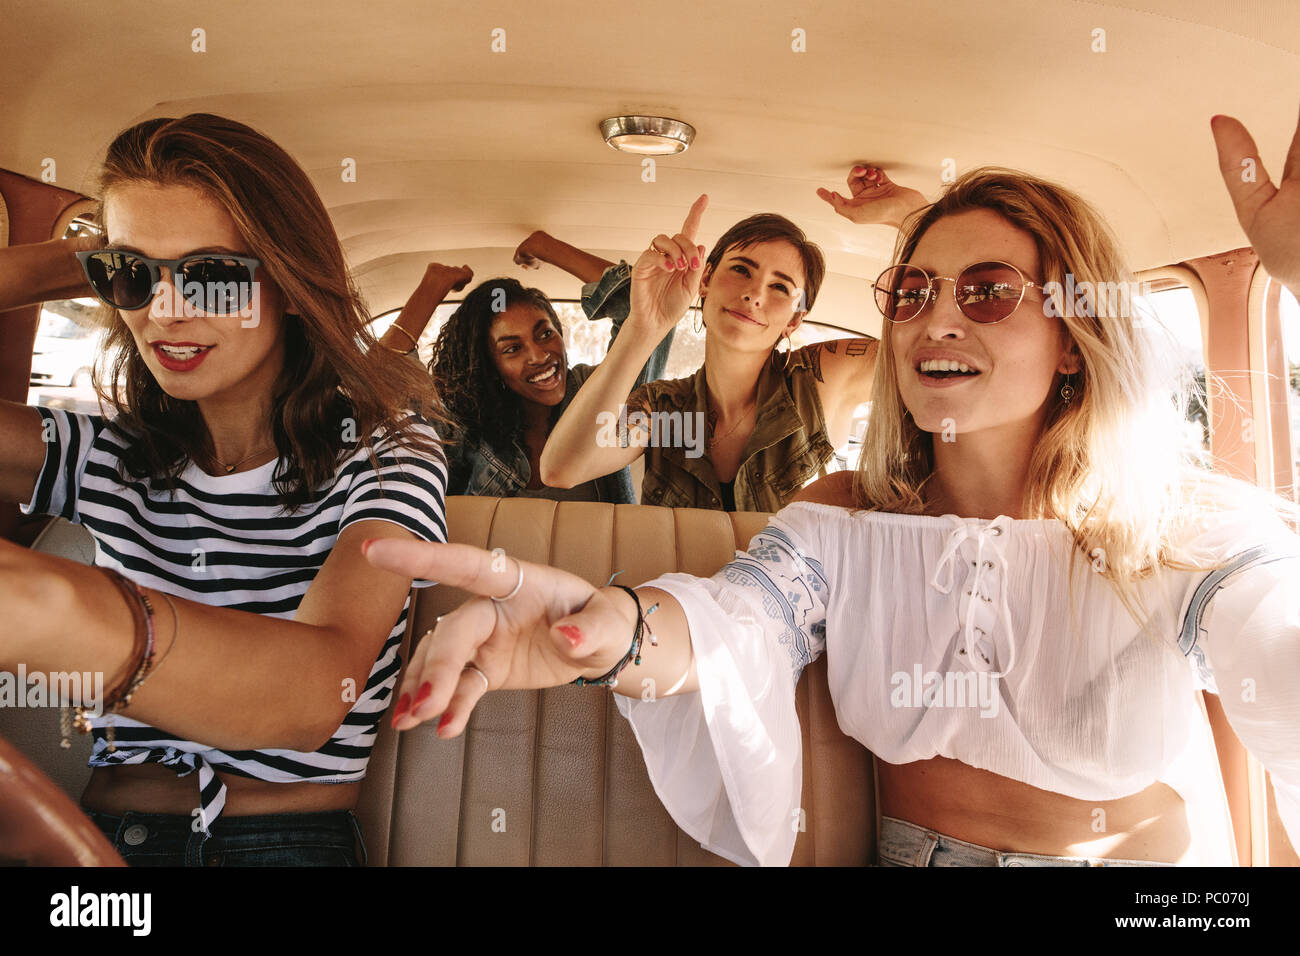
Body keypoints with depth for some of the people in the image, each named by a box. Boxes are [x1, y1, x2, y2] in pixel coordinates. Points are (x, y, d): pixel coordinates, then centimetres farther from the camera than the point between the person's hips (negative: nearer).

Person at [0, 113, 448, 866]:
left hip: (290, 836, -3)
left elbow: (316, 694, -23)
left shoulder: (383, 449, -7)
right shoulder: (108, 457, 8)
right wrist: (75, 262, 0)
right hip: (101, 830, 4)